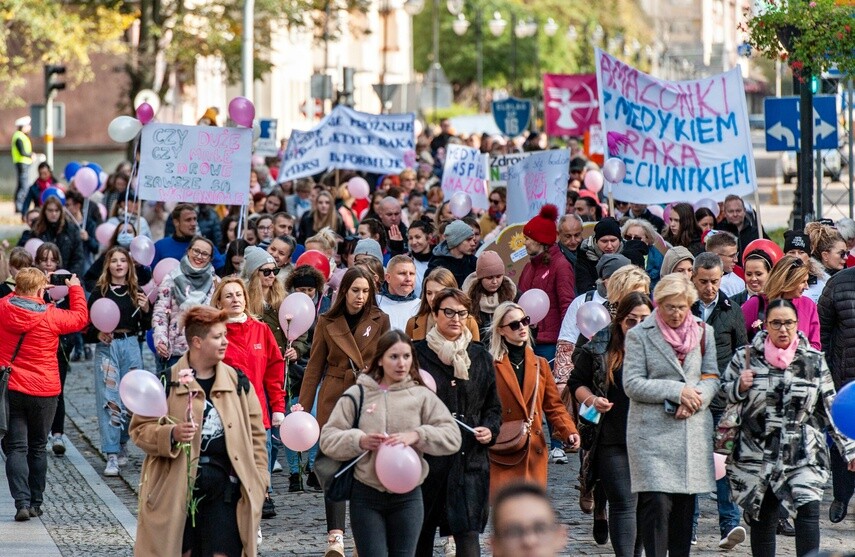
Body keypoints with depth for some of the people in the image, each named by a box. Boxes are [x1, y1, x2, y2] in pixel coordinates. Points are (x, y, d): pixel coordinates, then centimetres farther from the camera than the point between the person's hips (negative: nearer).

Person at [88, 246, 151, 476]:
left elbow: (146, 326, 10)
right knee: (109, 400, -7)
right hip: (107, 346, -2)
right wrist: (98, 333, -15)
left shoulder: (137, 292, 7)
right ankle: (112, 455, -7)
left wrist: (146, 309, -8)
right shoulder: (100, 291, 1)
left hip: (131, 346, 2)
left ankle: (122, 444, 25)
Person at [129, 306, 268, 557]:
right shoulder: (166, 383, -1)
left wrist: (258, 480, 5)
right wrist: (171, 435, -19)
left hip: (225, 486, 2)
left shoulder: (238, 382, 9)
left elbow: (255, 433, 12)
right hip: (177, 487, -2)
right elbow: (140, 428, 0)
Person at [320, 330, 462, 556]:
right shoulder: (357, 395, 1)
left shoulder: (422, 396, 2)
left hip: (407, 496, 1)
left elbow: (452, 436, -4)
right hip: (366, 495, -1)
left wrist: (417, 436, -19)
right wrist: (359, 441, -19)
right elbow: (328, 439, 0)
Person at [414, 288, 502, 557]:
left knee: (468, 533, -10)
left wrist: (490, 429, -1)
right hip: (427, 457, -1)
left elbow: (493, 406, 17)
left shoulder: (480, 356, 9)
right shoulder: (418, 354, -1)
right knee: (421, 534, 8)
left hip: (470, 457, 1)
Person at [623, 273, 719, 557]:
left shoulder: (703, 332, 10)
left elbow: (712, 378, 11)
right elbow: (632, 384, -6)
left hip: (693, 427, 4)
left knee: (685, 502, 6)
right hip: (652, 430, -4)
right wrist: (677, 391, -12)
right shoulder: (639, 336, -1)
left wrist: (694, 401, -9)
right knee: (657, 503, -11)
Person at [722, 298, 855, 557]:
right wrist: (740, 386, -10)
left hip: (804, 457, -1)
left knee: (808, 511, -17)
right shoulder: (746, 358, 2)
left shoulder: (813, 361, 5)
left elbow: (831, 409, 9)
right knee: (762, 520, 7)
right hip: (757, 454, 1)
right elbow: (723, 394, 12)